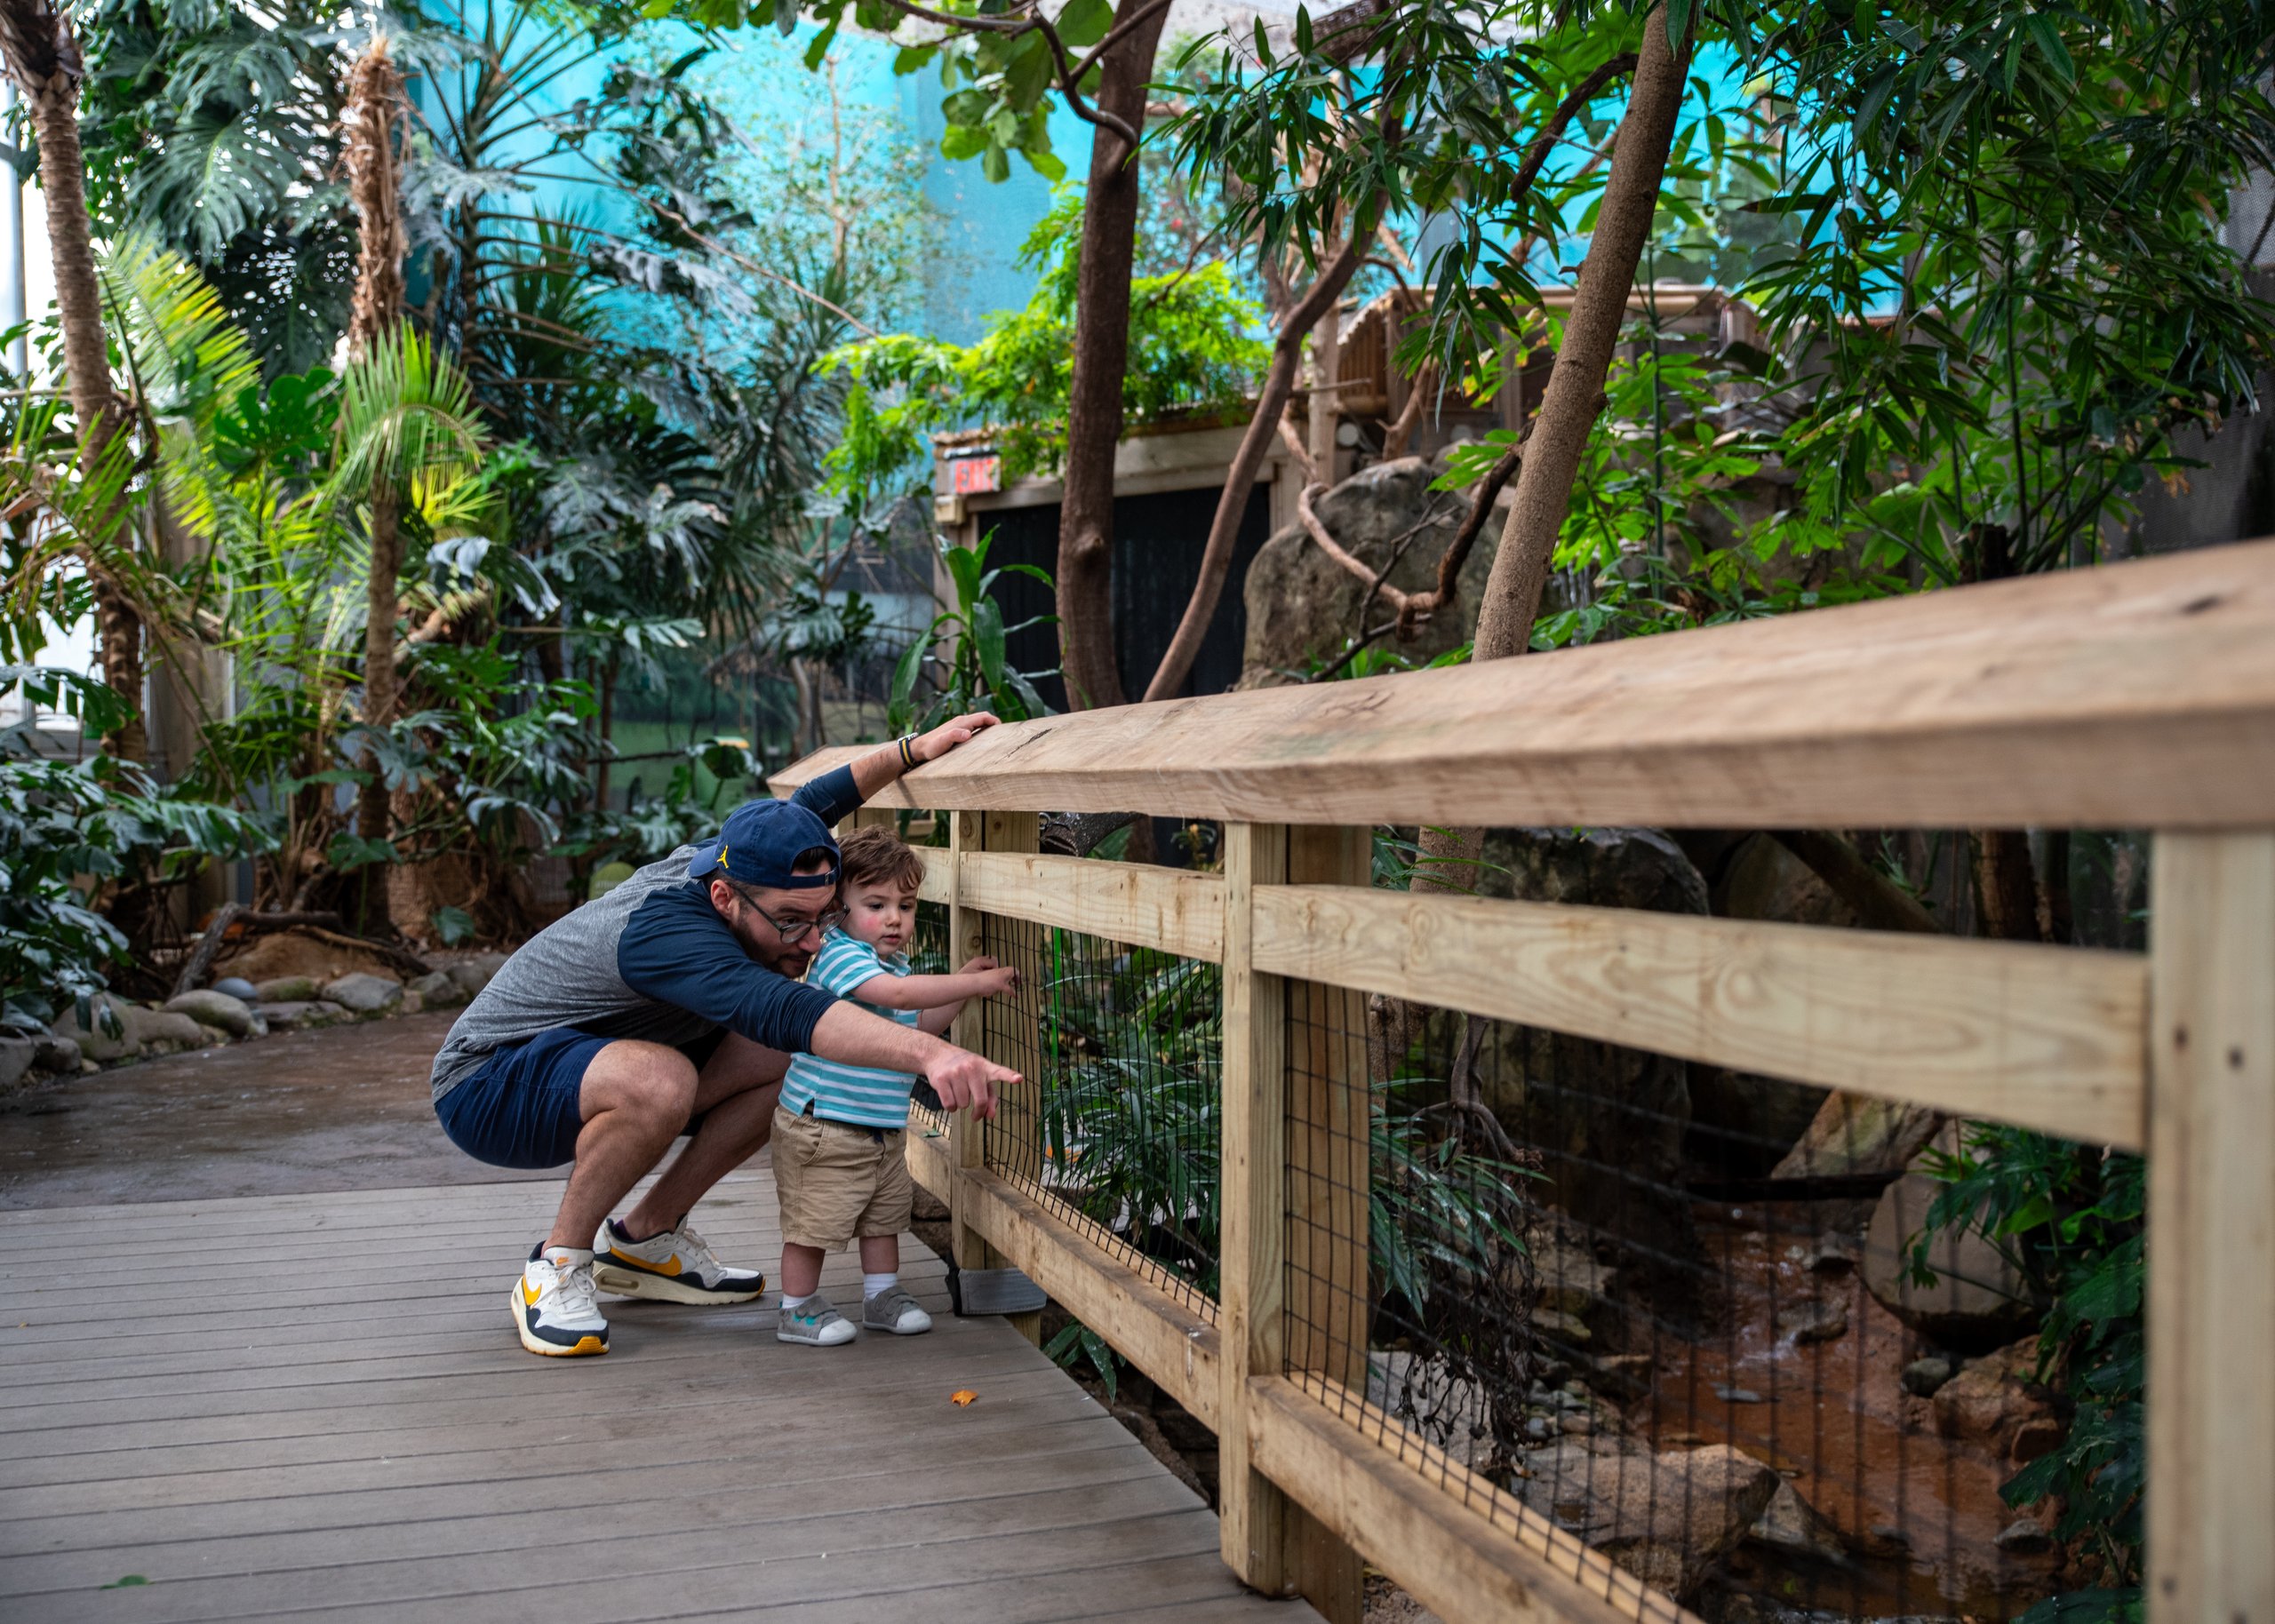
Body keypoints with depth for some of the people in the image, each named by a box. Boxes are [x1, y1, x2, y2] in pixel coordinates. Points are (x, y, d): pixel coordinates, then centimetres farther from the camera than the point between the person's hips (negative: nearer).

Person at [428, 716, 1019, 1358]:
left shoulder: (721, 861, -12)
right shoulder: (665, 933, -37)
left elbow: (808, 805, 10)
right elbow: (781, 1010, -54)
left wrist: (914, 749, 0)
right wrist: (931, 1052, -66)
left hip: (588, 1059, 9)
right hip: (485, 1085, -9)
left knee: (788, 1062, -3)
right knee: (660, 1081, -39)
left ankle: (644, 1238, 9)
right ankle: (556, 1269, -15)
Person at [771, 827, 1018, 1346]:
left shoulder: (896, 965, 11)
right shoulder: (838, 953, -20)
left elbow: (917, 1026, 21)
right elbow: (897, 994, -35)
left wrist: (962, 983, 9)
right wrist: (973, 983, -32)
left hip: (884, 1129, 9)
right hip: (822, 1127, -9)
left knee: (884, 1214, 18)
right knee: (813, 1223, 0)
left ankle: (882, 1297, 33)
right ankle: (798, 1309, 15)